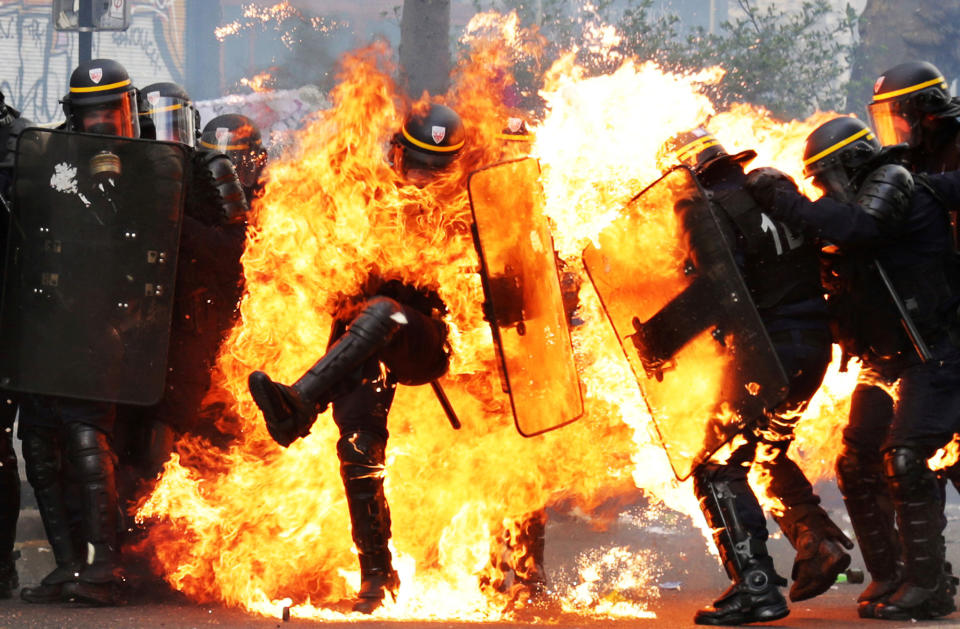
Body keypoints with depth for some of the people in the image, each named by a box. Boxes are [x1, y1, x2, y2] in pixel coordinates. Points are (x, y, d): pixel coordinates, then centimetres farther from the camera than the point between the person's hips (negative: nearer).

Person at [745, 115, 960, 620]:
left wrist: (781, 199, -23)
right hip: (884, 361, 10)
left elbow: (852, 226, -31)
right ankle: (888, 575, 16)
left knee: (903, 460, -18)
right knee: (857, 465, 4)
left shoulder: (892, 185, -11)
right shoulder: (860, 204, 15)